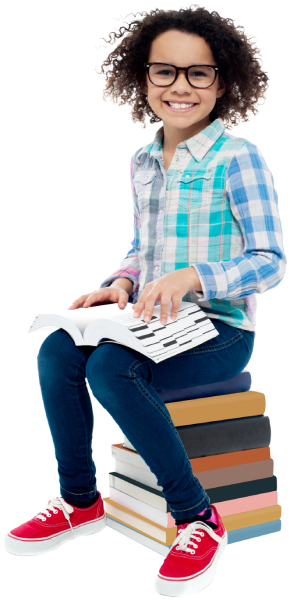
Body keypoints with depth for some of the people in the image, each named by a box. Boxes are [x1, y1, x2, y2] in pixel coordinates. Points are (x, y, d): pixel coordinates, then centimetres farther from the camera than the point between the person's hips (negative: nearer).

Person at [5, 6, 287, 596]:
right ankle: (80, 501, 3)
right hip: (151, 324, 7)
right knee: (56, 351, -15)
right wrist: (120, 283, -1)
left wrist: (192, 277, -31)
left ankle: (198, 518, -15)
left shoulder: (238, 158, -9)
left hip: (221, 331, -7)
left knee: (110, 366, -31)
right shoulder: (142, 164, 13)